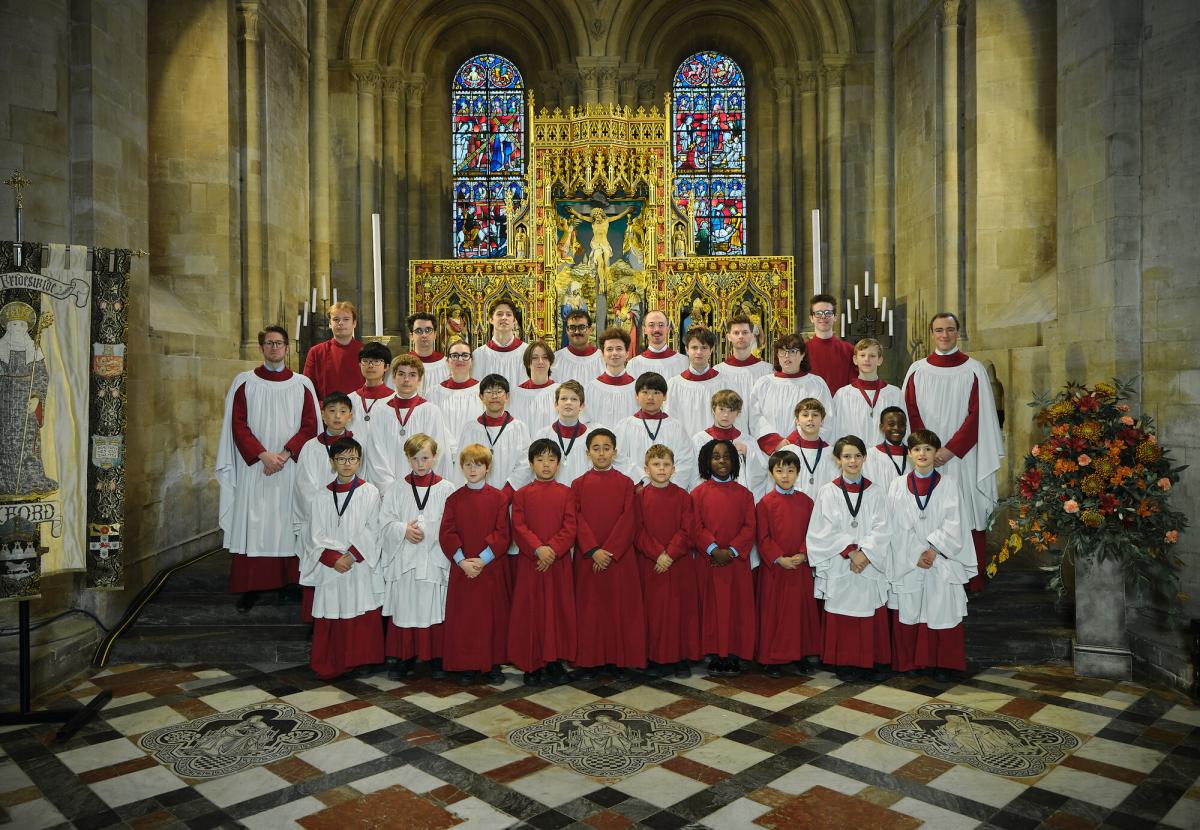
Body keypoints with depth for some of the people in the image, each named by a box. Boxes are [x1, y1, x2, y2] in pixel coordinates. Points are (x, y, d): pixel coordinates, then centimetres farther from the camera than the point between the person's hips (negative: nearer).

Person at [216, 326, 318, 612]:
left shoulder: (303, 384, 6)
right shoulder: (244, 382, 5)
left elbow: (310, 426, 1)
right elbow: (238, 425, 0)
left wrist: (285, 454, -12)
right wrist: (264, 455, -13)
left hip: (291, 468, 0)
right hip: (254, 467, 0)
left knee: (288, 523, 3)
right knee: (253, 524, -1)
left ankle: (291, 581, 11)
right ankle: (250, 587, 6)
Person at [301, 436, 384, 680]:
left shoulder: (369, 492, 1)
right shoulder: (323, 495, 7)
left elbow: (371, 532, -4)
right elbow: (315, 535, 3)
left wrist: (352, 555, -13)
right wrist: (333, 558, -11)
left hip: (360, 567, -2)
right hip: (330, 568, 2)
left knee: (361, 620, -1)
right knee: (330, 619, 5)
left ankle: (361, 661, 12)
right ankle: (329, 666, 18)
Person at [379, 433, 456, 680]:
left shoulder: (446, 489, 0)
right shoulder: (397, 488, 7)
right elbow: (385, 523, 4)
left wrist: (423, 529, -11)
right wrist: (404, 530, -12)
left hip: (434, 559, -2)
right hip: (403, 558, 2)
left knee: (434, 610, 3)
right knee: (404, 610, 5)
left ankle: (436, 657, 16)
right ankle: (403, 658, 17)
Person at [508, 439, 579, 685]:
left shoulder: (566, 493, 5)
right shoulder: (521, 494, 4)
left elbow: (570, 527, -3)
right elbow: (519, 527, -4)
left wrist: (552, 549, -16)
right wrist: (538, 549, -17)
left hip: (559, 562, 1)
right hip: (529, 563, -1)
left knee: (558, 609, 5)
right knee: (531, 610, 3)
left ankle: (554, 660, 18)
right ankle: (532, 664, 12)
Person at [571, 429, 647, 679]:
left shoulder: (625, 483, 3)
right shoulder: (579, 484, 5)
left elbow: (627, 520, -5)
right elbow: (578, 522, -2)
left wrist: (610, 551, -14)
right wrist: (593, 551, -15)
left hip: (619, 557, 0)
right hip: (588, 557, 0)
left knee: (620, 607, 3)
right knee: (589, 607, 4)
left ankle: (618, 661, 13)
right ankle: (588, 661, 14)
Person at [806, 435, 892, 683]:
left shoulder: (875, 492, 6)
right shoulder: (827, 492, 2)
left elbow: (881, 529, -2)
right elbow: (825, 530, -5)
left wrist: (865, 553, -15)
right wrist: (849, 551, -14)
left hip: (870, 566, 1)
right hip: (839, 567, -1)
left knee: (872, 617, 4)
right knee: (843, 619, 3)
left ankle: (875, 662, 16)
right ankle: (846, 663, 14)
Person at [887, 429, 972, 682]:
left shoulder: (947, 483, 4)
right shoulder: (898, 485, 3)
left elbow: (952, 522, -3)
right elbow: (898, 526, -1)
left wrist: (933, 550, -13)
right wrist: (916, 554, -10)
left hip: (941, 560, 0)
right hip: (908, 562, 0)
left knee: (942, 612, 0)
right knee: (909, 612, 3)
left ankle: (942, 664, 13)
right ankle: (911, 662, 17)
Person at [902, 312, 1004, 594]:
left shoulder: (973, 369, 2)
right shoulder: (918, 370, 7)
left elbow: (978, 415, -4)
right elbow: (911, 414, 4)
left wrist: (950, 449, -12)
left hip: (963, 456, -1)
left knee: (967, 515, -1)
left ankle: (971, 581, 8)